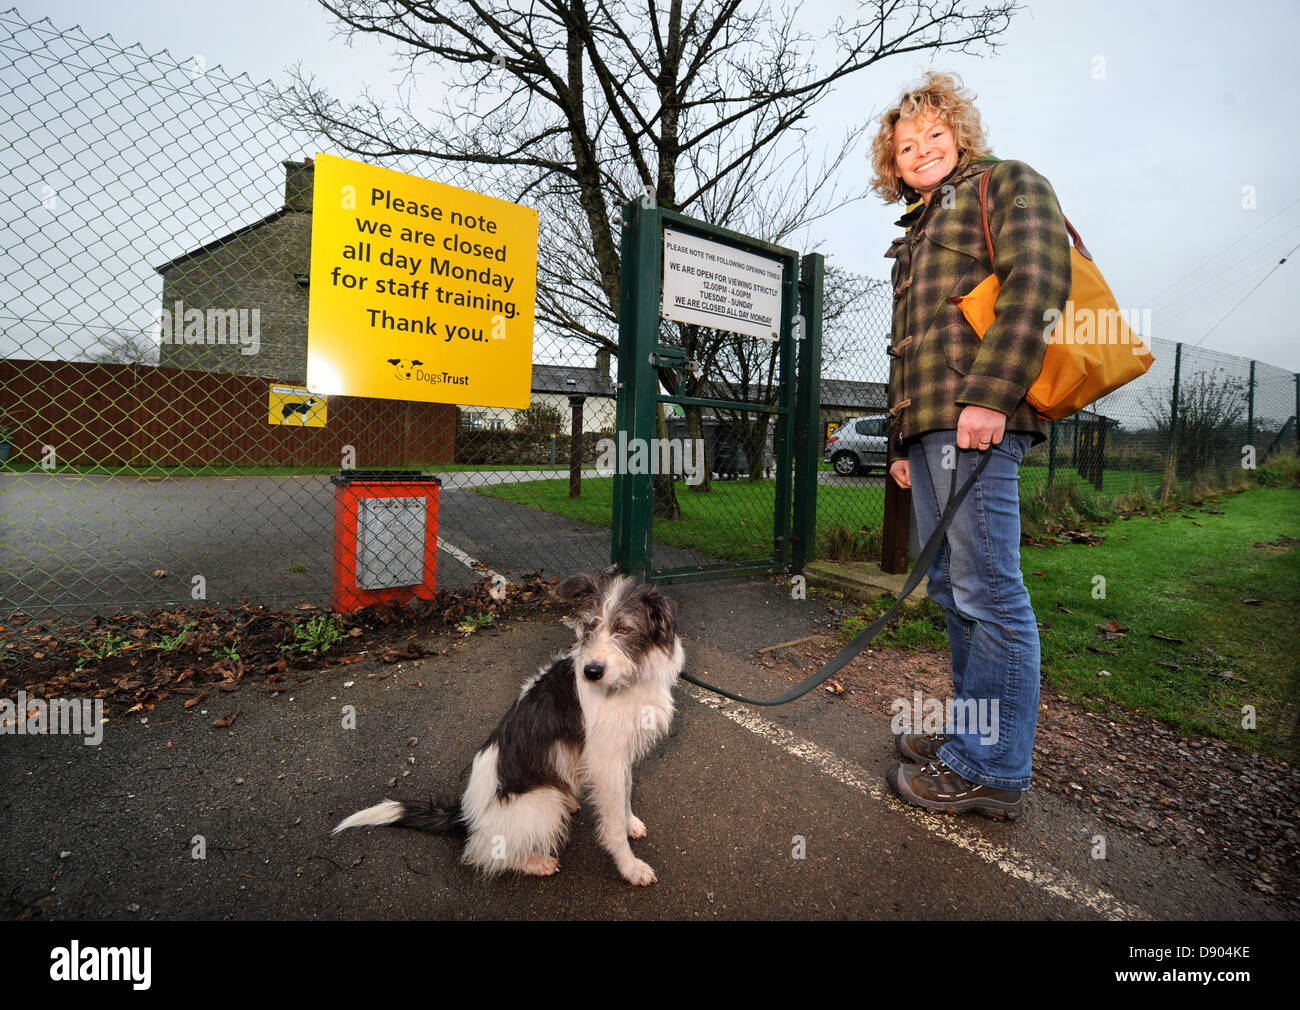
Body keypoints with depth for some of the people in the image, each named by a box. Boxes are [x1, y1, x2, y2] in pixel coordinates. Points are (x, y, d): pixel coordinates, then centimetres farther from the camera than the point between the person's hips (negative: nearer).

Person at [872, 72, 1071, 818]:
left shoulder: (1009, 183, 9)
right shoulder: (920, 233, 31)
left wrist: (989, 393, -21)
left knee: (988, 592, -8)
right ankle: (972, 728, 22)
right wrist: (903, 440, 22)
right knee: (954, 587, 10)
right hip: (929, 424, 9)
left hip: (978, 418, -8)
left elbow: (1037, 283, -9)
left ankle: (994, 768, 2)